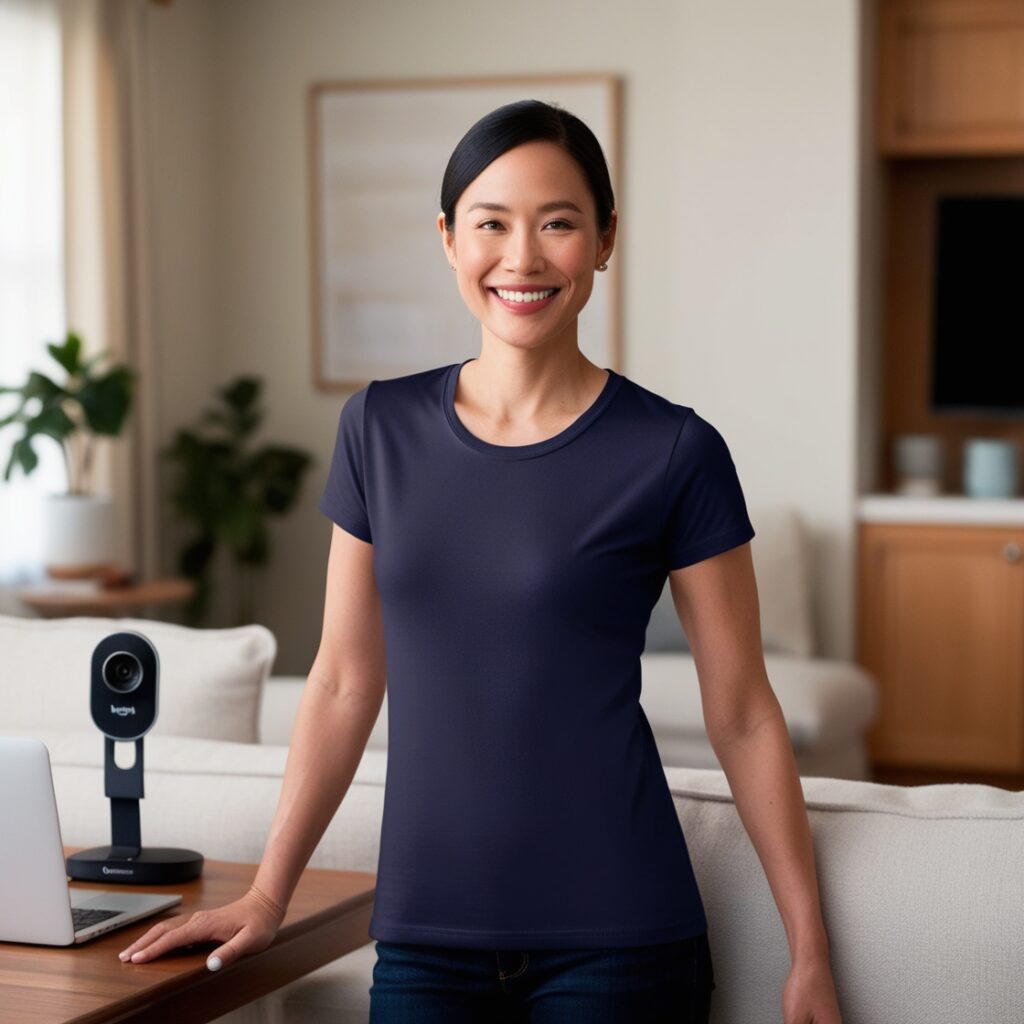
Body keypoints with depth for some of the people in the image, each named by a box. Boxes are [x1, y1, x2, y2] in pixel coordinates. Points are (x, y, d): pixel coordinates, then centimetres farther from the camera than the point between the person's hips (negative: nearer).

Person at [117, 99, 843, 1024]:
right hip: (426, 934, 3)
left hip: (615, 940, -3)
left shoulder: (674, 453, -6)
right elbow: (345, 683, 9)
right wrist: (267, 896, 9)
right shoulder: (381, 429, 3)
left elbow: (742, 716, -2)